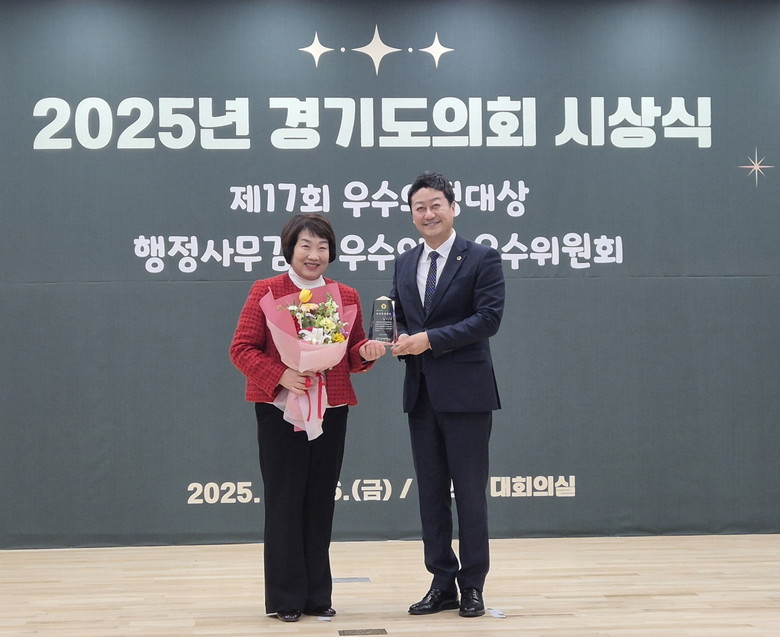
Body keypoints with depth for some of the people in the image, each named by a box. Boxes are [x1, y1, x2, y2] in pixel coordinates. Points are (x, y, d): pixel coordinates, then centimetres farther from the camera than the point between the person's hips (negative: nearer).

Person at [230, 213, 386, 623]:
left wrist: (366, 352, -9)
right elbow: (241, 349, -6)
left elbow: (353, 355, 14)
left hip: (331, 412, 4)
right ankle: (286, 598, 11)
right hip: (280, 410, -3)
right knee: (284, 503, 1)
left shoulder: (347, 297, 10)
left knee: (320, 504, 8)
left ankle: (318, 596, 18)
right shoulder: (265, 292, -2)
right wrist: (279, 375, -21)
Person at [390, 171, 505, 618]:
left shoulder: (482, 259, -4)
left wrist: (429, 339, -18)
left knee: (470, 492, 1)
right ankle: (443, 583, 17)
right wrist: (400, 339, -6)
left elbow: (489, 317, -13)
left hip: (465, 392, -6)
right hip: (421, 393, 6)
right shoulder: (404, 264, 14)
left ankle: (472, 586, 10)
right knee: (431, 492, 9)